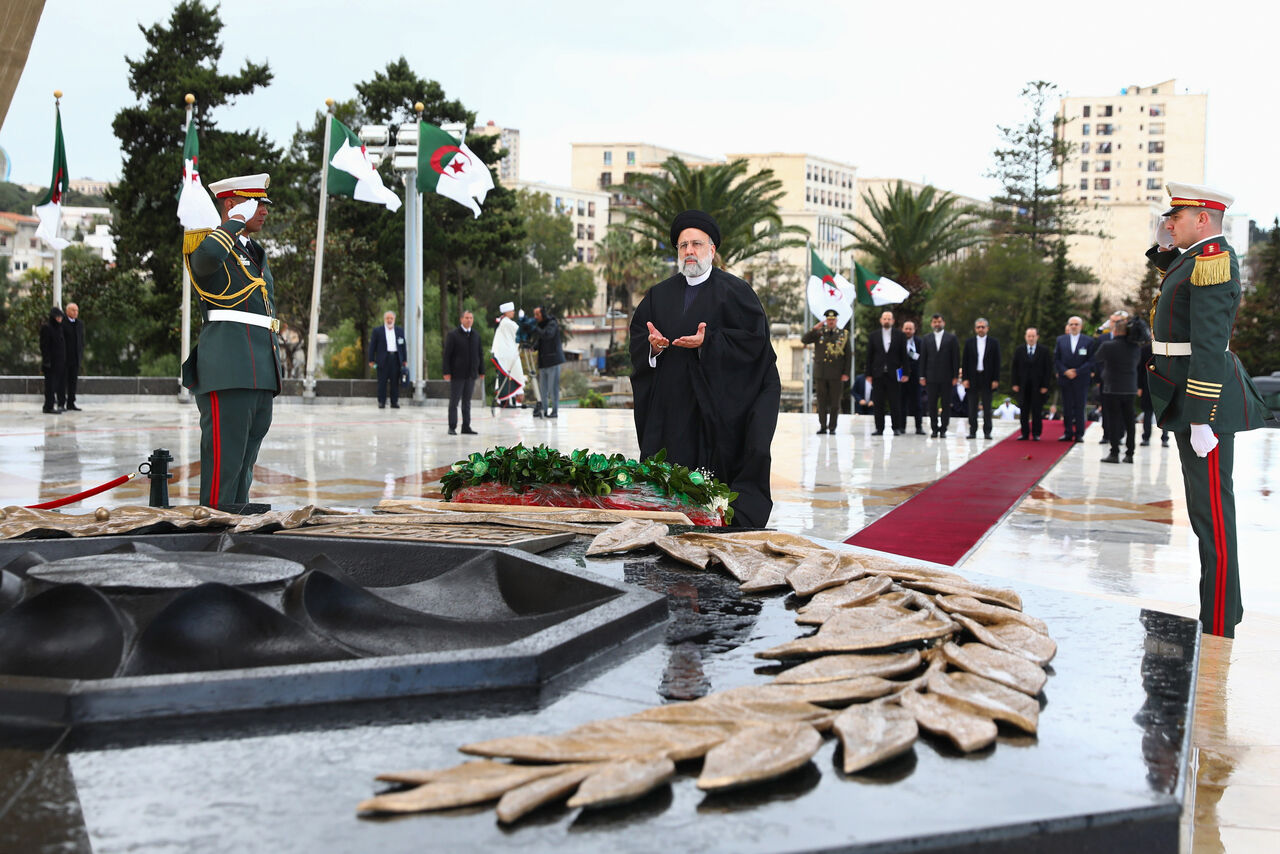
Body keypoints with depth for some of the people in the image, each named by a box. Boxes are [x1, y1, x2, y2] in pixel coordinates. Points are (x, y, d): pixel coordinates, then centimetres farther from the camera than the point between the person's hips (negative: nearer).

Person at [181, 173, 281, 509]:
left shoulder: (256, 253, 24)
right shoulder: (205, 243, -2)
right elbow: (208, 255, -29)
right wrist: (238, 220, -12)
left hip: (262, 373, 9)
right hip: (227, 367, -9)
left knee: (244, 465, 10)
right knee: (223, 460, -10)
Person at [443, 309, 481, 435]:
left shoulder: (476, 334, 11)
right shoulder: (453, 334, -3)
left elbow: (479, 353, 13)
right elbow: (447, 354, -6)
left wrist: (480, 370, 8)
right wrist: (447, 372, -12)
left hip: (471, 373, 4)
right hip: (457, 373, -4)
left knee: (467, 401, 9)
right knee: (454, 401, 0)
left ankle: (466, 426, 13)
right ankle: (452, 427, 3)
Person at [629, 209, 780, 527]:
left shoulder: (734, 291, 2)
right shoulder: (659, 295, 17)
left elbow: (753, 337, -7)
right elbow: (636, 338, 14)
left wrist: (707, 342, -18)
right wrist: (653, 344, -9)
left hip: (718, 404, -4)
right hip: (670, 403, 4)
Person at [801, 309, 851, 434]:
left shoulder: (843, 334, 5)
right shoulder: (819, 333, 8)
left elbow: (849, 355, 4)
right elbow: (804, 340, -2)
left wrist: (846, 373, -3)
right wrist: (815, 329, -13)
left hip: (836, 375, -1)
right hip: (820, 374, 1)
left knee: (835, 402, 0)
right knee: (822, 402, 4)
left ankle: (832, 427, 7)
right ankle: (823, 426, 12)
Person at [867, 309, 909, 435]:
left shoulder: (899, 335, 6)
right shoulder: (873, 336, 9)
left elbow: (904, 355, 5)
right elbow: (869, 357, 8)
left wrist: (905, 373, -2)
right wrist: (869, 374, 2)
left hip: (893, 374, -1)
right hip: (878, 375, 1)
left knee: (895, 403, -1)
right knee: (878, 404, 1)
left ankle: (897, 428, 4)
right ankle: (879, 428, 6)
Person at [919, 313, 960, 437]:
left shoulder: (952, 338, 4)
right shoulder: (927, 338, 11)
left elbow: (956, 358, 1)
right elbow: (923, 358, 9)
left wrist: (956, 376, -5)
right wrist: (922, 376, 2)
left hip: (947, 377, -2)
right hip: (931, 377, 2)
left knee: (946, 404, 0)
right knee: (931, 404, 1)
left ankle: (943, 428, 7)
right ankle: (934, 429, 9)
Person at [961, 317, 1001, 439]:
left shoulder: (994, 343, 5)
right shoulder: (969, 343, 8)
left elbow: (997, 362, 3)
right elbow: (965, 362, 6)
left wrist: (996, 380, -5)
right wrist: (965, 378, -3)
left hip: (987, 379, -1)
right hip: (973, 379, 1)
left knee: (987, 407, 1)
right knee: (972, 407, 3)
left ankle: (987, 431, 4)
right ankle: (972, 431, 8)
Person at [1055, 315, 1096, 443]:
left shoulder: (1089, 341, 2)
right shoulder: (1060, 340, 9)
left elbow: (1091, 361, -2)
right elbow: (1056, 359, 7)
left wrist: (1077, 371, -11)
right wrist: (1065, 371, -8)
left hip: (1081, 379, -2)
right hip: (1065, 379, 2)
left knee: (1080, 407, -2)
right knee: (1067, 407, 3)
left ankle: (1079, 434, 3)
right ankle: (1068, 433, 9)